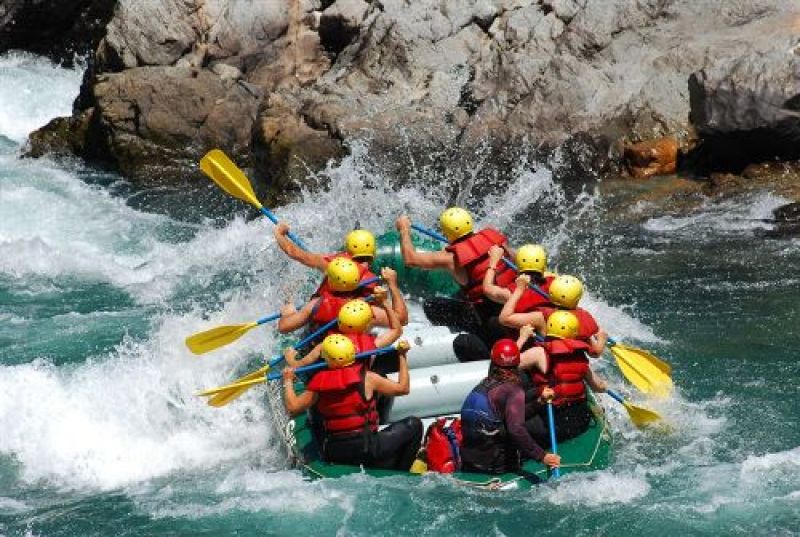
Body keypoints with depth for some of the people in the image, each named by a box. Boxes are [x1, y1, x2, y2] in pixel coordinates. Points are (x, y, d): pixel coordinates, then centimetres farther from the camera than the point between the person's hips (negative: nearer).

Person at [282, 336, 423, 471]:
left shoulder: (320, 383, -2)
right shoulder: (367, 378, -9)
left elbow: (292, 407, 3)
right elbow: (403, 388, 1)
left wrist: (288, 381, 19)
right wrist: (402, 356, 13)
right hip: (365, 449, -5)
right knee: (413, 424, 7)